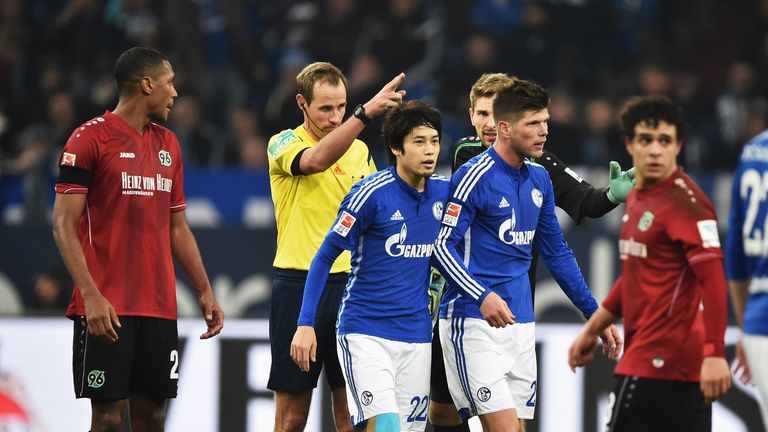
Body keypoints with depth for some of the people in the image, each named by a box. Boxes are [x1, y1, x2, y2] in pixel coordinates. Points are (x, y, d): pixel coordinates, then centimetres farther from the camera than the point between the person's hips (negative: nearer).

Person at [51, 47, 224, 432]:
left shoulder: (167, 144, 16)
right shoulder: (91, 138, -6)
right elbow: (64, 225, -10)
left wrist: (204, 291, 17)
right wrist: (91, 295, -20)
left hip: (159, 309, 7)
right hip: (107, 310, -7)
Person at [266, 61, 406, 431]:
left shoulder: (360, 150, 11)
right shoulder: (283, 144, -3)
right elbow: (315, 160, -27)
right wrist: (366, 112, -37)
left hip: (350, 286, 4)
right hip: (298, 286, -4)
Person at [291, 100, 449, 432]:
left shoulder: (443, 192, 3)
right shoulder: (370, 193, -12)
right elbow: (324, 257, -6)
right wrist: (305, 324, -10)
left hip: (416, 336, 6)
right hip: (365, 332, -6)